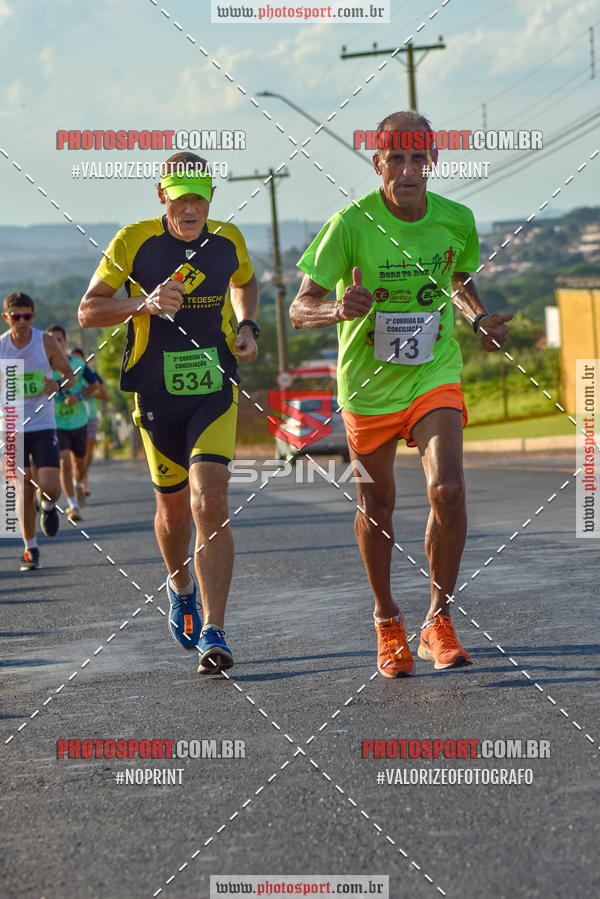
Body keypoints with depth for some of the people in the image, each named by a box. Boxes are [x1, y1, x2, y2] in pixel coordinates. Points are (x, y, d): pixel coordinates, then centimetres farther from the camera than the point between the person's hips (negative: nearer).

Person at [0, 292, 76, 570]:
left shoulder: (46, 343, -4)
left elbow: (70, 374, 7)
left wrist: (58, 384, -15)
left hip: (44, 425, -1)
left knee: (50, 487, -12)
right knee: (24, 489, -3)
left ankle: (48, 506, 26)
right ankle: (30, 549, 10)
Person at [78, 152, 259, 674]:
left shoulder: (228, 240, 2)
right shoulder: (135, 241, -7)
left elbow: (245, 283, 25)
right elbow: (88, 311, -6)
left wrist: (247, 327, 6)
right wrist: (145, 304, -22)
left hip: (215, 390, 0)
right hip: (157, 393, 0)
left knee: (210, 504, -15)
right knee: (174, 506, 13)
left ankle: (212, 634, -17)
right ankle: (181, 589, 45)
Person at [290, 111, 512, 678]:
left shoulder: (456, 220, -7)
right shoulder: (352, 223, -17)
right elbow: (300, 309, -16)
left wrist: (478, 318, -5)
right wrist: (338, 309, -38)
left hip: (436, 375, 1)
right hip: (368, 381, -1)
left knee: (447, 490, -18)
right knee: (376, 506, 12)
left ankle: (439, 621, -1)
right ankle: (387, 621, 34)